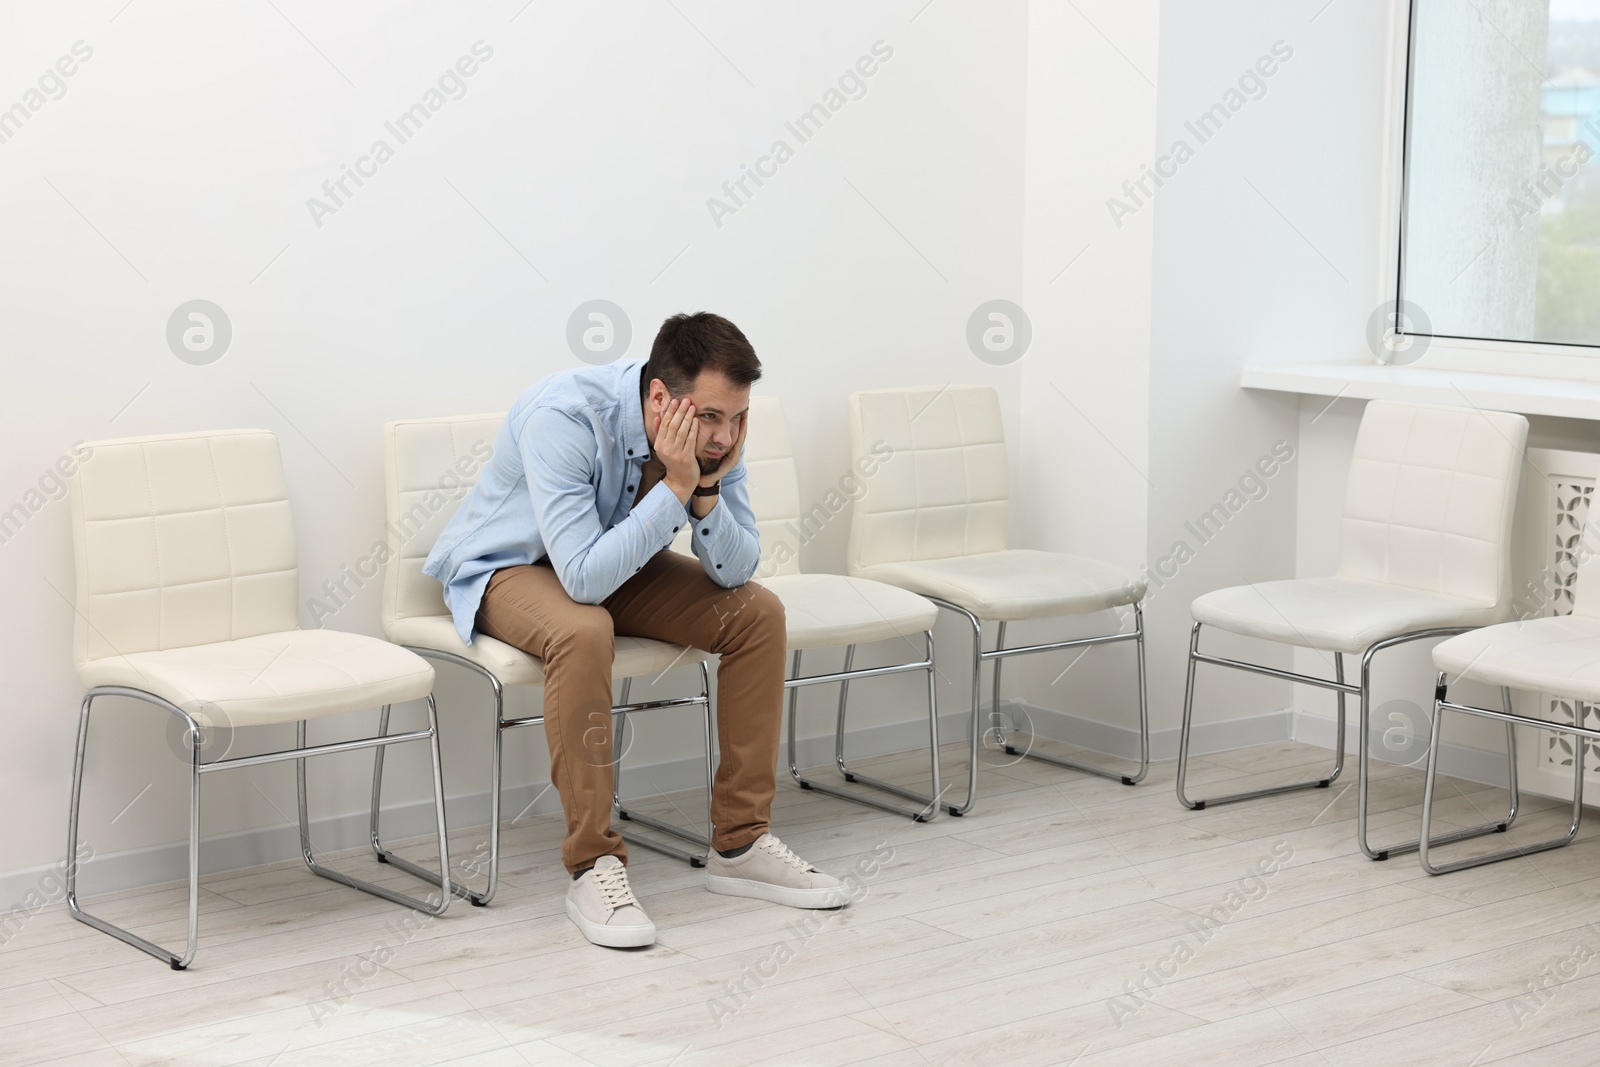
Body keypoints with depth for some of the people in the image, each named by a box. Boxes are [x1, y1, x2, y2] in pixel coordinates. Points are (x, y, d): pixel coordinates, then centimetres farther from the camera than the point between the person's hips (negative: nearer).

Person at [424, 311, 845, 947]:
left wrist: (708, 493, -30)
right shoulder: (564, 418, -35)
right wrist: (675, 487, -41)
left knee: (758, 613, -12)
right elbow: (585, 579, -41)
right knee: (584, 632, -38)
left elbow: (736, 572, -12)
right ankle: (592, 865, -27)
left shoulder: (714, 433, -16)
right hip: (507, 567, -6)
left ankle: (739, 844, -4)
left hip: (614, 562, 6)